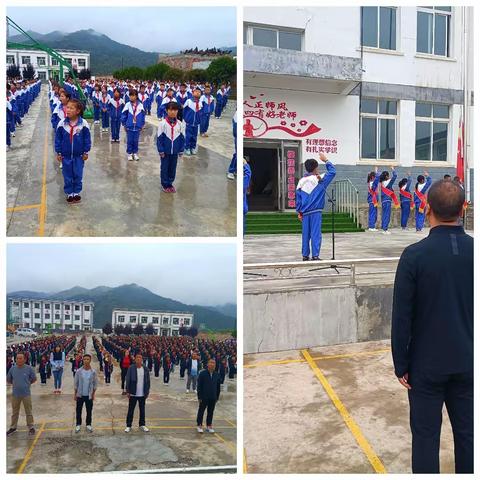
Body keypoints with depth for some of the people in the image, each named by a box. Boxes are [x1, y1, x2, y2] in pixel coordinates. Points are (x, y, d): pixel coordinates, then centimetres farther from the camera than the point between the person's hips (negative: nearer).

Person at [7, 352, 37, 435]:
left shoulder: (29, 368, -9)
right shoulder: (12, 369, -2)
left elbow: (34, 379, 4)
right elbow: (8, 380, 11)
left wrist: (26, 384, 3)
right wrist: (15, 384, 6)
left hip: (26, 394, -3)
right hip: (15, 394, 3)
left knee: (28, 412, 5)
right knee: (15, 412, 17)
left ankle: (31, 427, 17)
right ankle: (13, 427, 31)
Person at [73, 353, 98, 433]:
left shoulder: (93, 372, -7)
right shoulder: (79, 371, -8)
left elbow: (95, 383, 2)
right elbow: (75, 383, -1)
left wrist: (93, 394, 1)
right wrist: (75, 394, 0)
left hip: (89, 395, 0)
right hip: (80, 394, 0)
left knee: (89, 411, 9)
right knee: (78, 410, 10)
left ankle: (88, 425, 25)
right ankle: (78, 425, 25)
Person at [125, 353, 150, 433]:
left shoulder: (145, 369, 1)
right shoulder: (131, 368, -7)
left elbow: (148, 381, 6)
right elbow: (127, 380, -5)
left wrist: (147, 392, 4)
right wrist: (128, 391, -9)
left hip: (142, 394, 3)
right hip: (133, 394, -2)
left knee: (142, 410, 12)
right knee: (131, 410, 6)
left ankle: (142, 425, 23)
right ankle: (128, 426, 16)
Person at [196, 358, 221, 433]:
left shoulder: (217, 375, 4)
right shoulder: (202, 374, -7)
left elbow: (218, 387, 11)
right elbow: (199, 386, -6)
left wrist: (217, 397, 9)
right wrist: (199, 397, -9)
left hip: (213, 398, 3)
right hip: (204, 397, -3)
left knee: (210, 412, 10)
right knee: (201, 412, 5)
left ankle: (209, 426, 20)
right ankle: (199, 426, 16)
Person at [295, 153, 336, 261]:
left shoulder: (301, 181, 6)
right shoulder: (319, 179, -6)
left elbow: (298, 198, 8)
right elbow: (332, 171, 4)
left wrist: (299, 212, 13)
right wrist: (326, 160, 13)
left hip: (305, 212, 4)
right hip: (315, 211, -4)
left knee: (306, 234, 9)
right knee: (316, 234, -3)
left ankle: (305, 255, 14)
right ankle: (315, 255, -5)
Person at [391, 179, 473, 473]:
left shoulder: (415, 255, -16)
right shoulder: (474, 251, -6)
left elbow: (402, 317, -12)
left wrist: (400, 364, -2)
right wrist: (469, 350, 15)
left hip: (427, 363, -3)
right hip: (468, 361, 4)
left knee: (426, 435, 9)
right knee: (467, 433, 16)